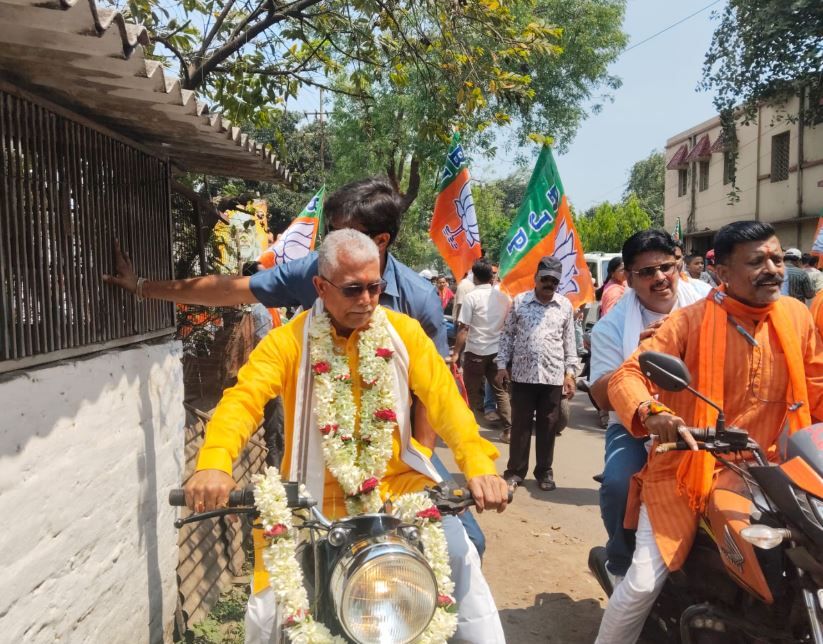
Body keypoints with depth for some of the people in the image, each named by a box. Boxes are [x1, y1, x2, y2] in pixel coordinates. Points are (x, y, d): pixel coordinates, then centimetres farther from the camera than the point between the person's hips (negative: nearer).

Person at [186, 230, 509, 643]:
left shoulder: (403, 332, -4)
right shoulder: (288, 341, -8)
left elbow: (443, 398, -11)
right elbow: (243, 399, -19)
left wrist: (477, 463, -27)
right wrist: (214, 463, -39)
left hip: (396, 482, 1)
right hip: (316, 496, 0)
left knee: (459, 553, -18)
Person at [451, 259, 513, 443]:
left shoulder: (471, 297, -9)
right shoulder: (503, 296, 6)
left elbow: (464, 329, -12)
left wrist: (456, 353, -8)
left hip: (475, 351, -4)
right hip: (498, 351, 4)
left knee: (473, 392, 7)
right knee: (501, 391, 11)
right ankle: (508, 430, 11)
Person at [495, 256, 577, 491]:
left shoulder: (565, 306, 5)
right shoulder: (519, 301, 1)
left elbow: (569, 342, 8)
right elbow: (507, 335, 4)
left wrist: (570, 373, 4)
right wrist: (502, 365, -2)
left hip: (553, 375, 1)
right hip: (522, 374, -1)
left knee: (547, 426, 9)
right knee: (520, 424, 6)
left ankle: (544, 470, 23)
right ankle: (515, 470, 18)